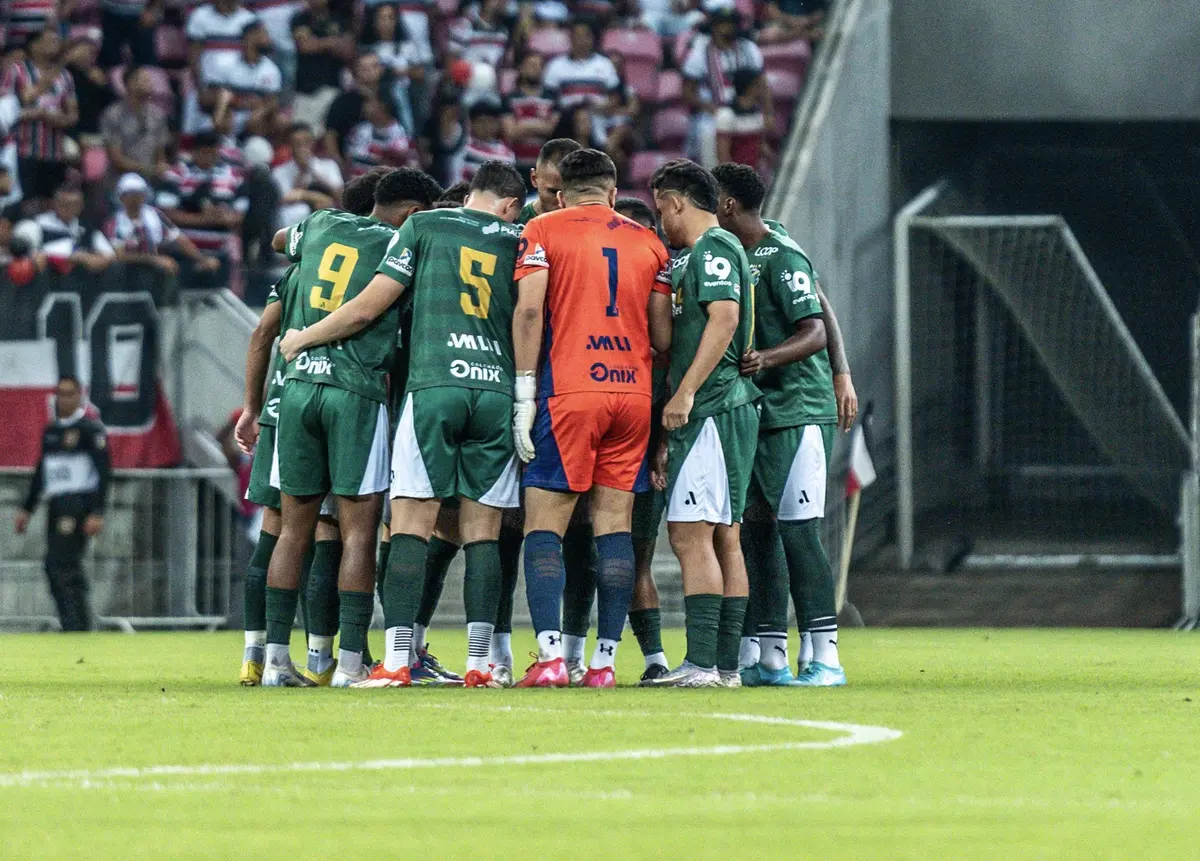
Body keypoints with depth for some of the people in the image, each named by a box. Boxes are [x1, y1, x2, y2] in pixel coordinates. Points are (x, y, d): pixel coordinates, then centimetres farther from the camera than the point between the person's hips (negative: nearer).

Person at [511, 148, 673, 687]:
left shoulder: (544, 232, 5)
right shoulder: (648, 243, 14)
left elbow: (529, 310, -7)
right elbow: (663, 338, 11)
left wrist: (525, 393, -6)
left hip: (568, 391, -3)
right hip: (633, 390, 3)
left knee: (544, 526, -2)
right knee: (614, 523, 6)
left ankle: (550, 655, -16)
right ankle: (605, 660, 1)